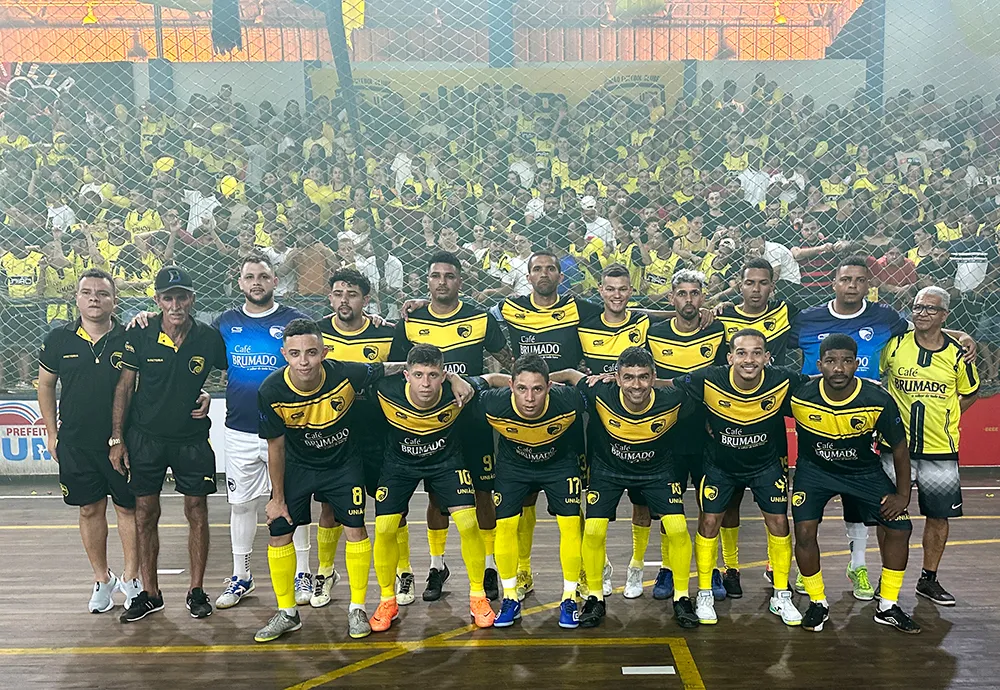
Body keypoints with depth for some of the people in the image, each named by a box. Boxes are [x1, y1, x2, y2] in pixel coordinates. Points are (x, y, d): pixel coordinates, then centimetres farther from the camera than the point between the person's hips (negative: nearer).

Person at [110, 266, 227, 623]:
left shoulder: (209, 338, -7)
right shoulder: (140, 336, -7)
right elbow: (124, 387, -1)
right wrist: (116, 439, -3)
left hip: (192, 438, 0)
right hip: (145, 437, 0)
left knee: (197, 512, 4)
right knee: (145, 514, 6)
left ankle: (197, 590, 17)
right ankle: (149, 593, 18)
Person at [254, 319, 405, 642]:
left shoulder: (346, 374, -29)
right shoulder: (271, 391, -25)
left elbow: (390, 369, -10)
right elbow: (276, 447, -11)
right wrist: (278, 497, -4)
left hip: (343, 463, -1)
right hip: (297, 465, 1)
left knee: (355, 530, -5)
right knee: (279, 533, -1)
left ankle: (357, 609, 15)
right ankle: (286, 614, 19)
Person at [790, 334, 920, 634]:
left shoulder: (878, 400, -24)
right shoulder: (800, 396, -25)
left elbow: (899, 446, -9)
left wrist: (903, 494, -6)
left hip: (864, 470, 1)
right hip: (814, 469, -1)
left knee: (899, 527, -5)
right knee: (804, 532, -16)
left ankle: (888, 607, 14)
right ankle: (818, 604, 8)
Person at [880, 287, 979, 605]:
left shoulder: (957, 354, -2)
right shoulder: (894, 345, -5)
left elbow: (970, 393, 14)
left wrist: (945, 417, 4)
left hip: (940, 449, 1)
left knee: (939, 516, 9)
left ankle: (929, 580, 25)